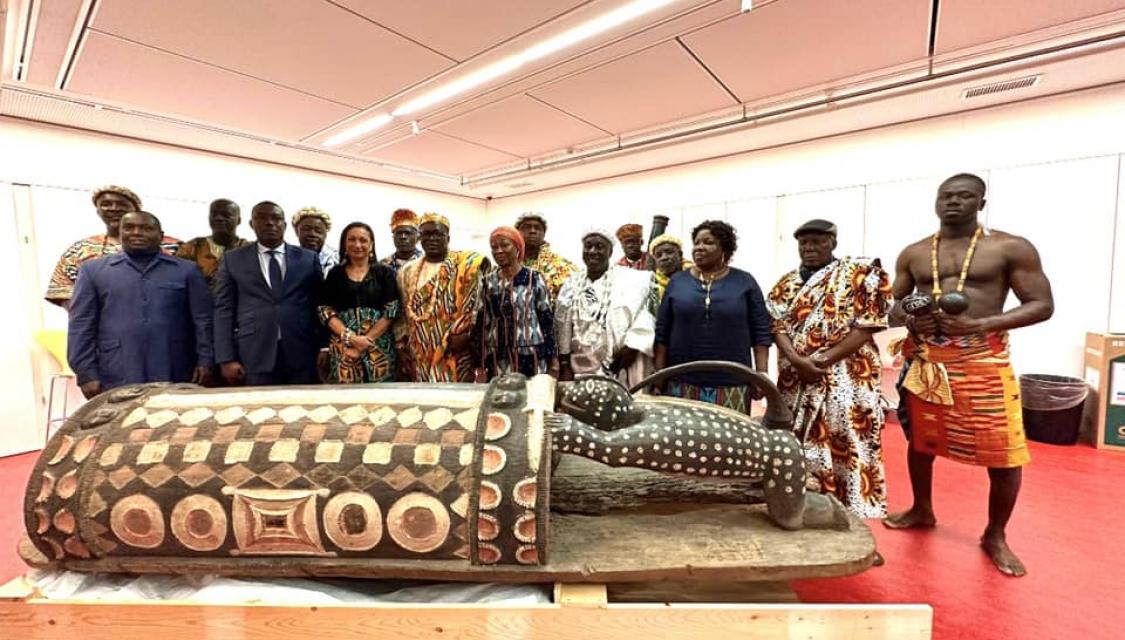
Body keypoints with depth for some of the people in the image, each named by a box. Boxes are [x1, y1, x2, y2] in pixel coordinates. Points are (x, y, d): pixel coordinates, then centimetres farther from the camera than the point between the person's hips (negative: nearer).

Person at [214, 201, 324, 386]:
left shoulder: (308, 259, 9)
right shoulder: (233, 260, 10)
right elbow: (224, 310, 6)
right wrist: (227, 359, -3)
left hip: (302, 355, 0)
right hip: (253, 356, 0)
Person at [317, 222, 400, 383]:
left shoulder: (385, 272, 5)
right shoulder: (335, 273, 9)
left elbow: (391, 311, -3)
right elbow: (325, 310, 2)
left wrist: (366, 340, -11)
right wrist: (350, 337, -12)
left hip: (379, 347, -1)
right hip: (343, 347, 1)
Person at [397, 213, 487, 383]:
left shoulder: (465, 264, -2)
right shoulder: (407, 271, 12)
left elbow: (472, 304, -8)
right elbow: (403, 314, 14)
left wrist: (461, 332, -18)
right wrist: (404, 354, 9)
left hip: (453, 354, -4)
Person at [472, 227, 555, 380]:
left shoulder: (535, 279, -2)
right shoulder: (487, 282, 6)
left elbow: (547, 319, -1)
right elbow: (480, 324, 7)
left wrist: (551, 362, -3)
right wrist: (480, 367, 4)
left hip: (532, 361, -2)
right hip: (497, 363, 2)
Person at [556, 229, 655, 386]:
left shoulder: (631, 280, -1)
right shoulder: (571, 284, 9)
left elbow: (645, 316, -8)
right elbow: (563, 328, 9)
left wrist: (632, 347, -15)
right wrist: (564, 365, 5)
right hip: (580, 370, 3)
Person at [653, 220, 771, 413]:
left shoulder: (745, 282, 3)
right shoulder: (677, 282, 6)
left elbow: (761, 332, 3)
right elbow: (662, 332, 6)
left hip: (731, 385, -1)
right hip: (682, 383, 1)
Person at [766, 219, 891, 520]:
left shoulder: (861, 273, 1)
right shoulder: (787, 283, 12)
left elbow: (867, 326, -7)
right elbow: (777, 326, 2)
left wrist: (825, 360, -15)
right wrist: (797, 361, -16)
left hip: (847, 379, -3)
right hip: (796, 382, 4)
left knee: (847, 447, -1)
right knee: (799, 448, 9)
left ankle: (851, 513, 13)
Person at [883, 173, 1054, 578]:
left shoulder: (1011, 248, -2)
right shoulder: (913, 254, 7)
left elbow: (1043, 305, -4)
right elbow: (891, 305, 12)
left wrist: (980, 324, -19)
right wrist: (909, 319, -11)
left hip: (983, 362, -3)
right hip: (925, 361, 3)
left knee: (1004, 453, 0)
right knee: (920, 440, 14)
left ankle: (995, 536, 22)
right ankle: (922, 510, 36)